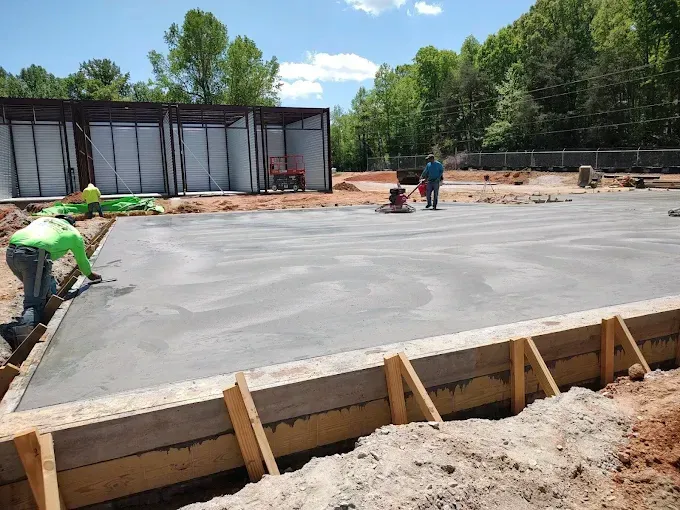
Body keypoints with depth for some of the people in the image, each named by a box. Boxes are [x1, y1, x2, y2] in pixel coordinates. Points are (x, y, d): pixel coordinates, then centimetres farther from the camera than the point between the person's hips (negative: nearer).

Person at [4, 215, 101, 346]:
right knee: (34, 303, -9)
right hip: (35, 255, -6)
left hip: (11, 252, 6)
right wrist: (90, 274, 60)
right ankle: (20, 333, -31)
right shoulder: (74, 233, 24)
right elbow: (82, 260, 37)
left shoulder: (43, 219, 35)